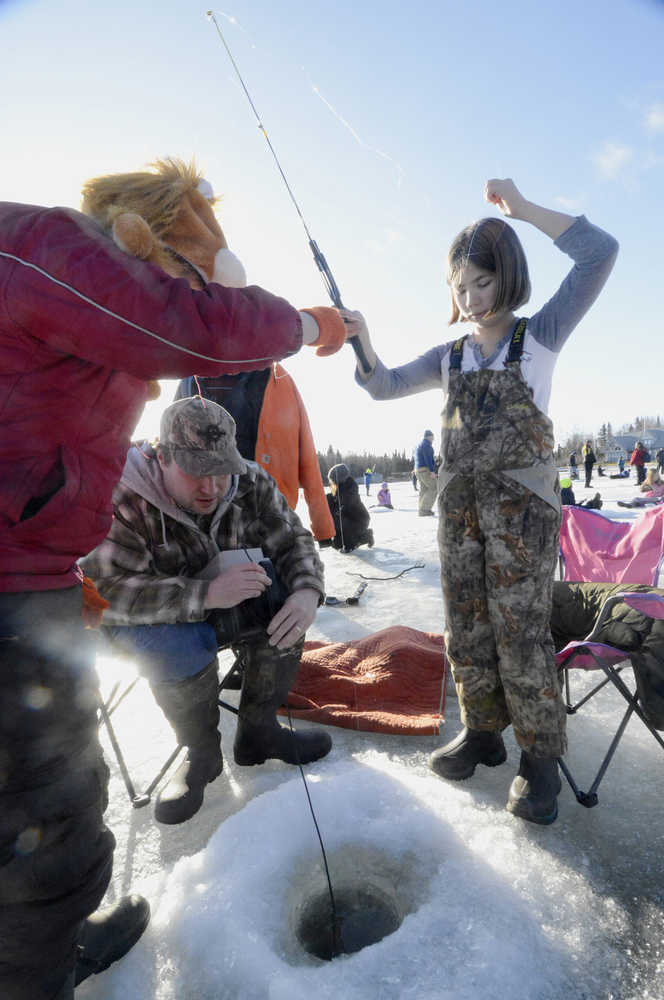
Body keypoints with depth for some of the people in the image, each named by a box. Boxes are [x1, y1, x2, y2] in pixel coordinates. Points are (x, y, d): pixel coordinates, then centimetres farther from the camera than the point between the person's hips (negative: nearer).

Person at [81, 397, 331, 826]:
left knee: (284, 595, -22)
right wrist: (207, 595, -43)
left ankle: (258, 731, -5)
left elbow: (294, 539, -10)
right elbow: (108, 591, -33)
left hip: (225, 606, 4)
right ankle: (202, 754, -3)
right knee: (182, 650, -34)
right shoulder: (121, 500, -26)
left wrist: (308, 592, -31)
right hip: (142, 615, -4)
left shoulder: (251, 482, -11)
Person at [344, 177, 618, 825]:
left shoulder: (540, 336, 3)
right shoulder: (450, 356, 14)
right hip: (458, 504, 5)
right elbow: (383, 387, 16)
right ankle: (482, 732, 26)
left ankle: (539, 755, 15)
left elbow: (599, 253, -8)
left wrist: (521, 207, -5)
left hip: (521, 503, -4)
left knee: (520, 628, -4)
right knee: (466, 625, 8)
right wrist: (362, 342, -1)